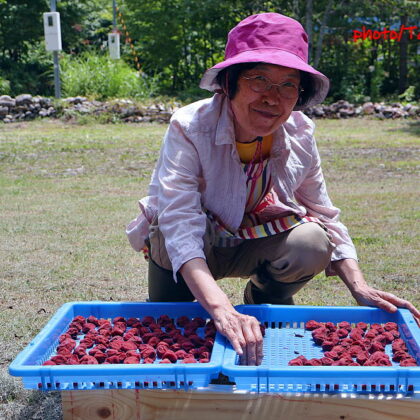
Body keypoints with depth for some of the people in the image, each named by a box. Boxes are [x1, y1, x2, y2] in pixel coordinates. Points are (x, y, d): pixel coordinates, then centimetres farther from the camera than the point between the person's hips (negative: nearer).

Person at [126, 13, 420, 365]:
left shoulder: (299, 135, -16)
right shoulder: (189, 129, -29)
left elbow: (325, 216, -5)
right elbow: (180, 228, -40)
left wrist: (360, 288, -19)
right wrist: (222, 310, -54)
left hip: (251, 247, 3)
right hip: (182, 253, -3)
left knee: (312, 243, -25)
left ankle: (264, 302, 6)